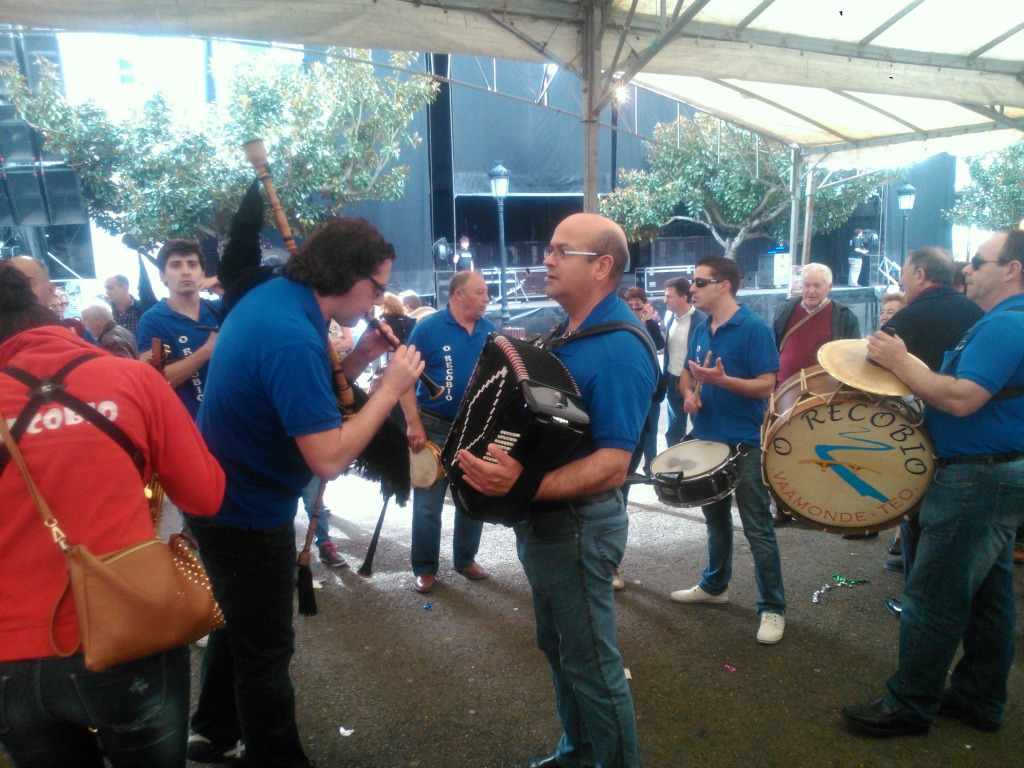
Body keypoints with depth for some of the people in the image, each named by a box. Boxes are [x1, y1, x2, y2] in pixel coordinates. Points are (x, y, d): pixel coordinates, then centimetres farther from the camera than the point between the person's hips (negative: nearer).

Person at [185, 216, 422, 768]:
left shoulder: (271, 295, -2)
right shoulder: (293, 338, -32)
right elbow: (329, 458, -33)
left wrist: (360, 358, -6)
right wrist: (391, 387, -25)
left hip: (224, 499, 10)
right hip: (248, 514, -10)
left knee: (238, 623, 28)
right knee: (266, 649, 10)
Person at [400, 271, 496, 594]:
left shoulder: (490, 331, 3)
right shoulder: (428, 327, -9)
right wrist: (414, 425, -16)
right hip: (435, 427, -4)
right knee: (428, 502, 3)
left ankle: (466, 559, 31)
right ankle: (425, 568, 17)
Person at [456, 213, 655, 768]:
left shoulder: (619, 349, -23)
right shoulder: (563, 329, 6)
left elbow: (612, 466, -29)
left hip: (577, 525, -9)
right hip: (542, 519, 10)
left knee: (590, 662, 7)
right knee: (559, 647, 24)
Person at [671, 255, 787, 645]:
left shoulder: (754, 328, -13)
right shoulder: (701, 329, 8)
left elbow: (766, 385, -17)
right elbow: (687, 373, 18)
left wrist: (722, 380, -30)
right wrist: (689, 393, -4)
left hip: (744, 444, -7)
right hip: (707, 440, 7)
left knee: (757, 528, -1)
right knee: (715, 518, 20)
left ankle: (773, 608, 9)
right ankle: (714, 585, 36)